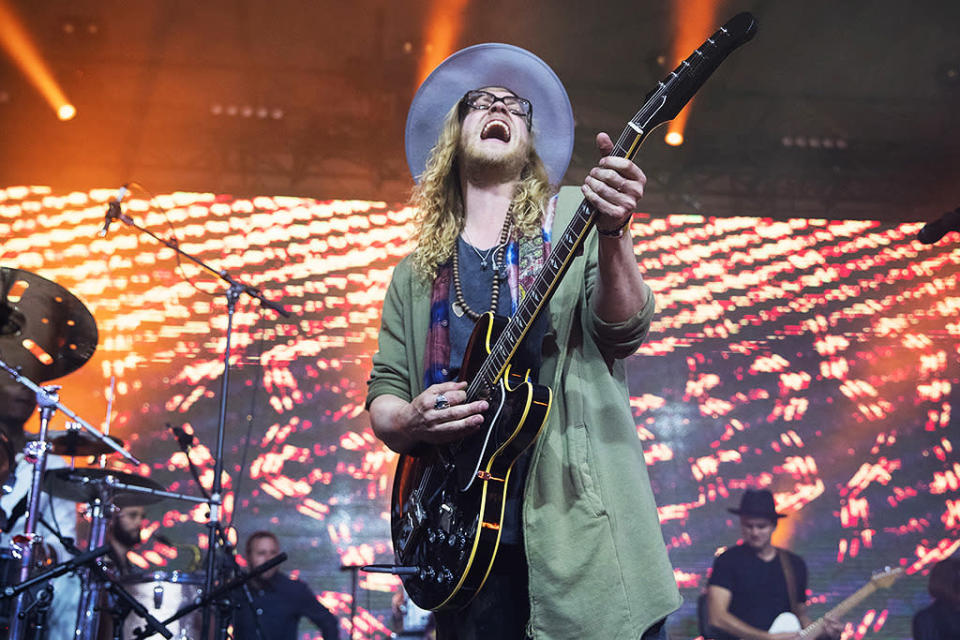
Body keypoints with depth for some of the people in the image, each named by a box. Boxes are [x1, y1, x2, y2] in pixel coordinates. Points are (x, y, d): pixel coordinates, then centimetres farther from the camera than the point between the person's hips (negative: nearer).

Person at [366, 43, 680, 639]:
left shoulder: (573, 217, 7)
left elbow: (622, 332, -7)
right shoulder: (419, 272, 16)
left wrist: (613, 233, -26)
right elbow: (382, 394, 15)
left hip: (581, 525, -2)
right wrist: (410, 422, -8)